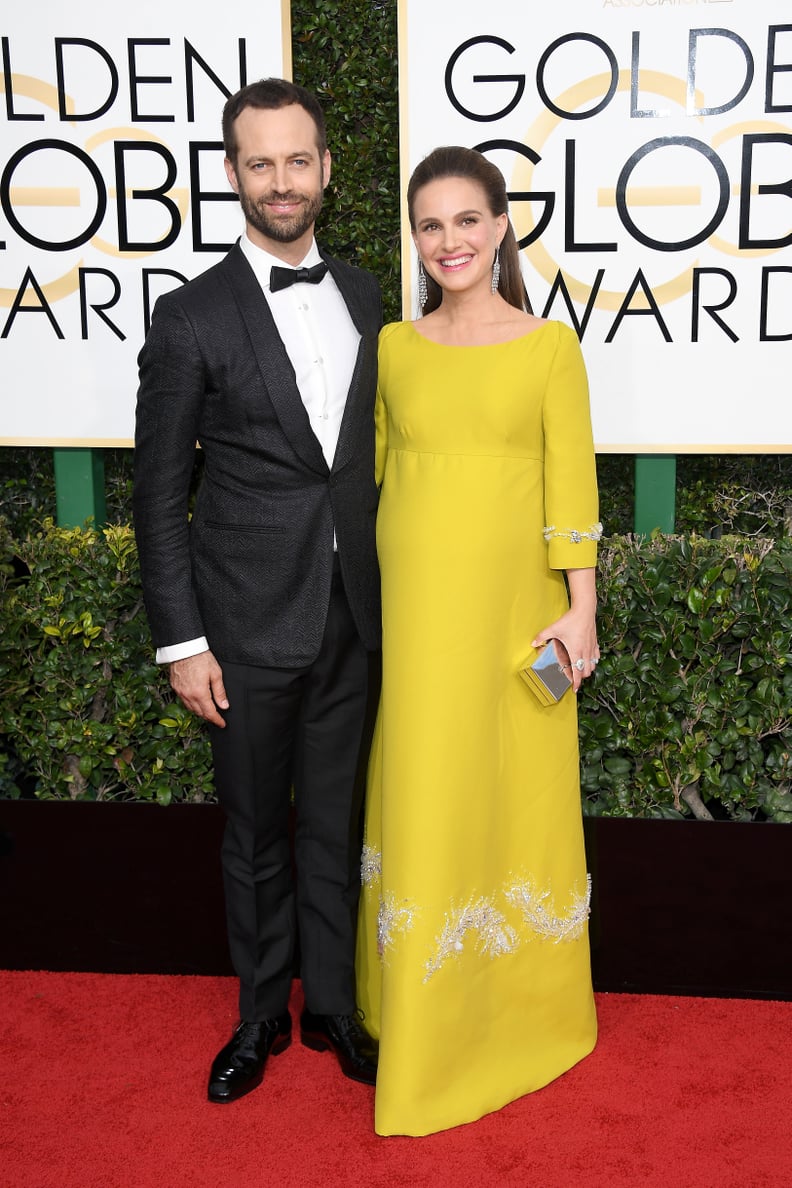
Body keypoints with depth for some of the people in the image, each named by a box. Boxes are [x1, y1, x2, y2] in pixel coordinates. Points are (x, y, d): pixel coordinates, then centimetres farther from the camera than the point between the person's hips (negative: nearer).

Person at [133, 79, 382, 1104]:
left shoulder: (362, 297, 6)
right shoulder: (191, 319, -8)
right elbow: (159, 494, -7)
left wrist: (387, 585, 10)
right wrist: (182, 643, -9)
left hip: (350, 618, 4)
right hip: (248, 624, -3)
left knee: (335, 824, 15)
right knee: (255, 834, 13)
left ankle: (332, 1008, 34)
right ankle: (261, 1015, 33)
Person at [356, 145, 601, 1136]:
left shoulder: (550, 345, -1)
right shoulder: (392, 347, 6)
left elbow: (571, 484, -3)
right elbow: (378, 472, 10)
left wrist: (580, 608, -6)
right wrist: (369, 603, 8)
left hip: (513, 601, -2)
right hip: (413, 599, 2)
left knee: (516, 793, 8)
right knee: (424, 795, 9)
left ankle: (521, 1001, 29)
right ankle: (425, 1021, 27)